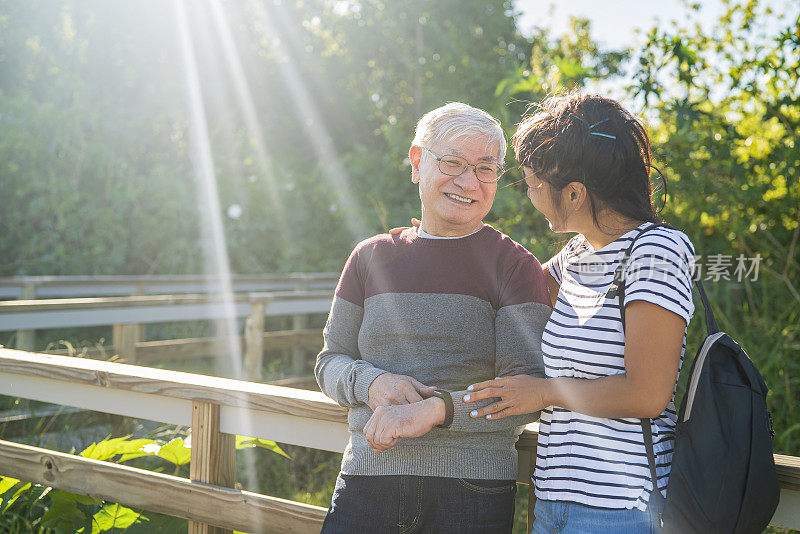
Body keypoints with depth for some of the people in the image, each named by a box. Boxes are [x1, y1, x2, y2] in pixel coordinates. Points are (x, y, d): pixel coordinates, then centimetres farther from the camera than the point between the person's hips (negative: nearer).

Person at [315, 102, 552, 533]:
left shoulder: (515, 266, -1)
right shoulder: (371, 257, 9)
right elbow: (330, 362, 12)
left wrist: (436, 409, -22)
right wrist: (372, 382, -10)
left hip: (472, 491, -2)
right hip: (367, 478, 3)